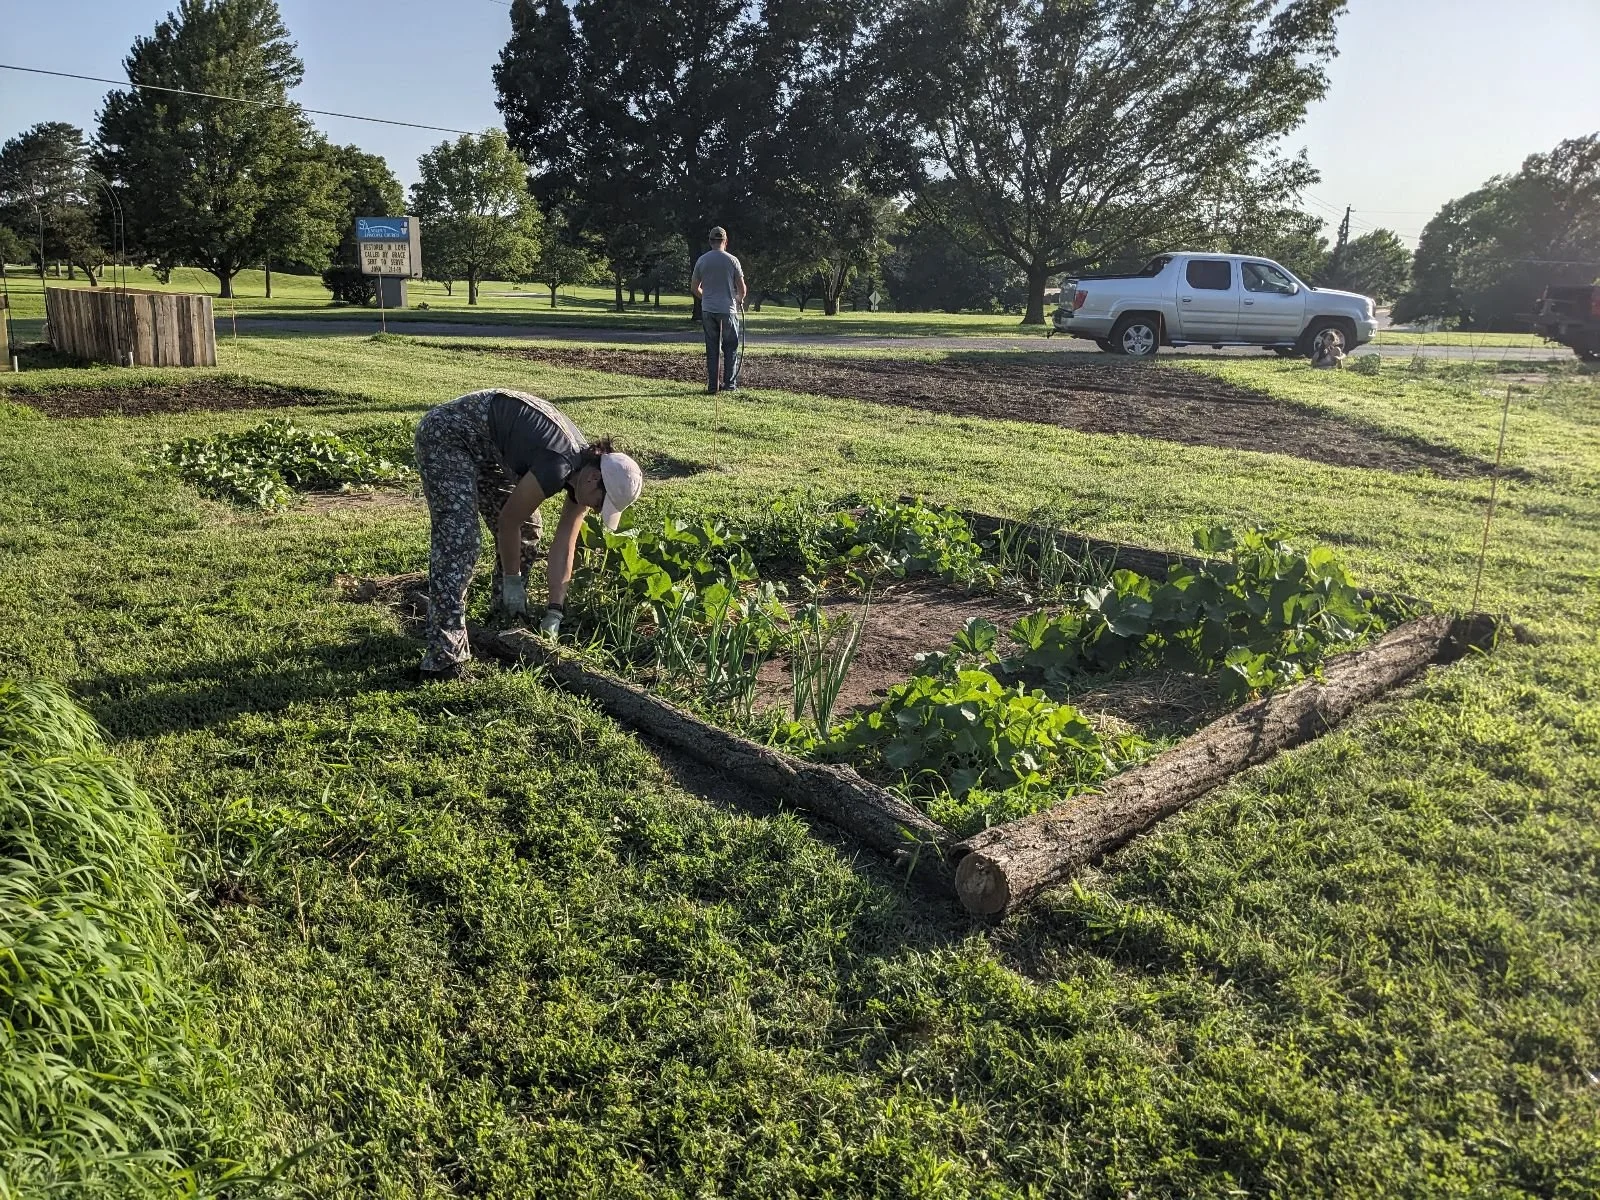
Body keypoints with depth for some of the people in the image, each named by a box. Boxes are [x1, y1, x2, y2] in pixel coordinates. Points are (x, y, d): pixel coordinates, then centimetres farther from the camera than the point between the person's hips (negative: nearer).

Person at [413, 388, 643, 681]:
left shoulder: (583, 473, -5)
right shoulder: (559, 467, -31)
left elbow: (564, 548, -3)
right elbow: (508, 520, -18)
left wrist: (554, 613, -4)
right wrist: (512, 581, -6)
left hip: (484, 447, 10)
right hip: (447, 433, -9)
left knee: (528, 531, 9)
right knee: (458, 540, -19)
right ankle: (444, 661, -20)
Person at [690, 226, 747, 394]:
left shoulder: (701, 260, 3)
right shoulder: (731, 260, -5)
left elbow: (694, 287, 9)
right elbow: (741, 287, -2)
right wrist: (740, 299, 20)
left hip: (708, 310, 3)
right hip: (728, 310, -3)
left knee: (712, 349, 6)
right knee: (730, 348, 6)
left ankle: (712, 386, 5)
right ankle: (730, 384, 3)